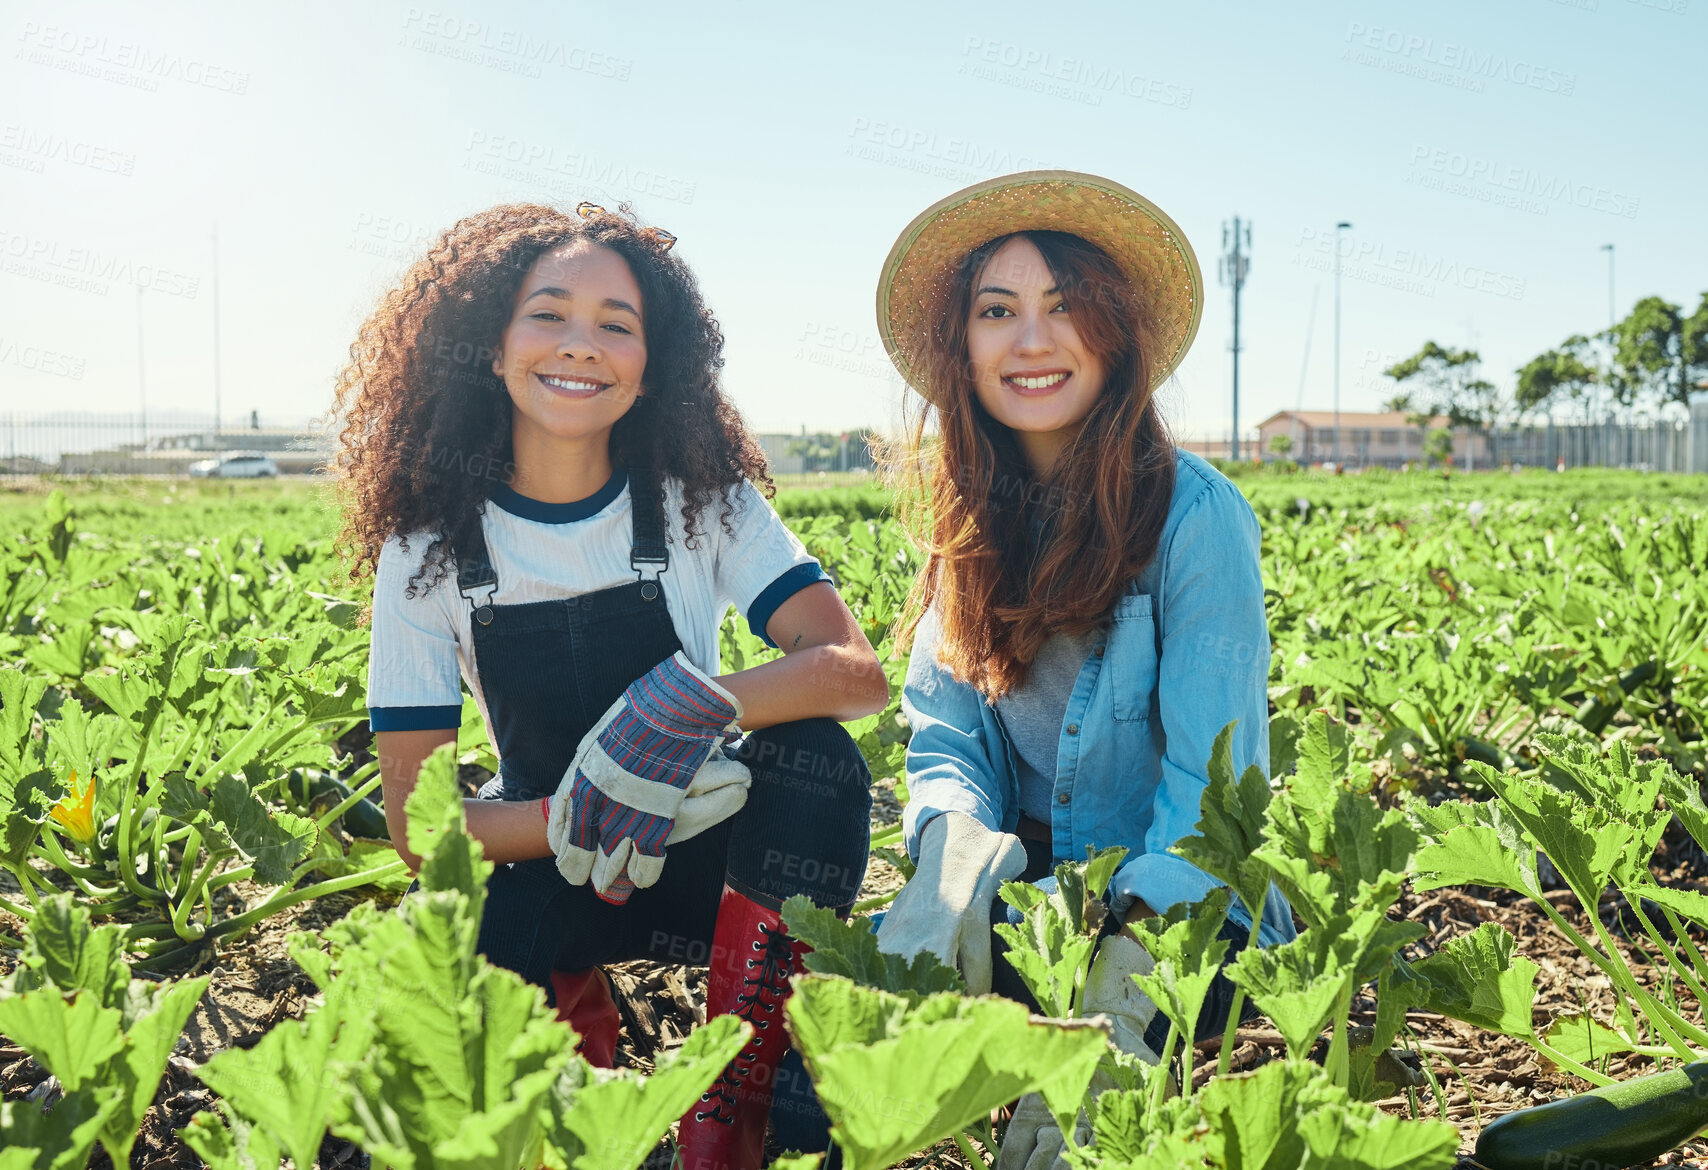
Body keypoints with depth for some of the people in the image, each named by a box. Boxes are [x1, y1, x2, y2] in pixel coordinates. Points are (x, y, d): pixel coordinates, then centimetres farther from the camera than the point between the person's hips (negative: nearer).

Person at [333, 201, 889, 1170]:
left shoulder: (704, 499, -10)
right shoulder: (428, 550, -9)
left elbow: (859, 671, -21)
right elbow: (417, 824, -11)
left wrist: (691, 708, -39)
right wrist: (574, 824, -30)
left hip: (708, 855, 1)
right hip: (541, 862, 0)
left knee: (816, 755, -32)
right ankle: (578, 1006, 3)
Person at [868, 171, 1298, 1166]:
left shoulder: (1195, 515, -14)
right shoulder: (973, 522, 3)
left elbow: (1213, 784, -18)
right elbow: (944, 737, 0)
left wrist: (1116, 997, -32)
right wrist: (957, 842, -25)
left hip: (1179, 908, -3)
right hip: (1019, 892, 4)